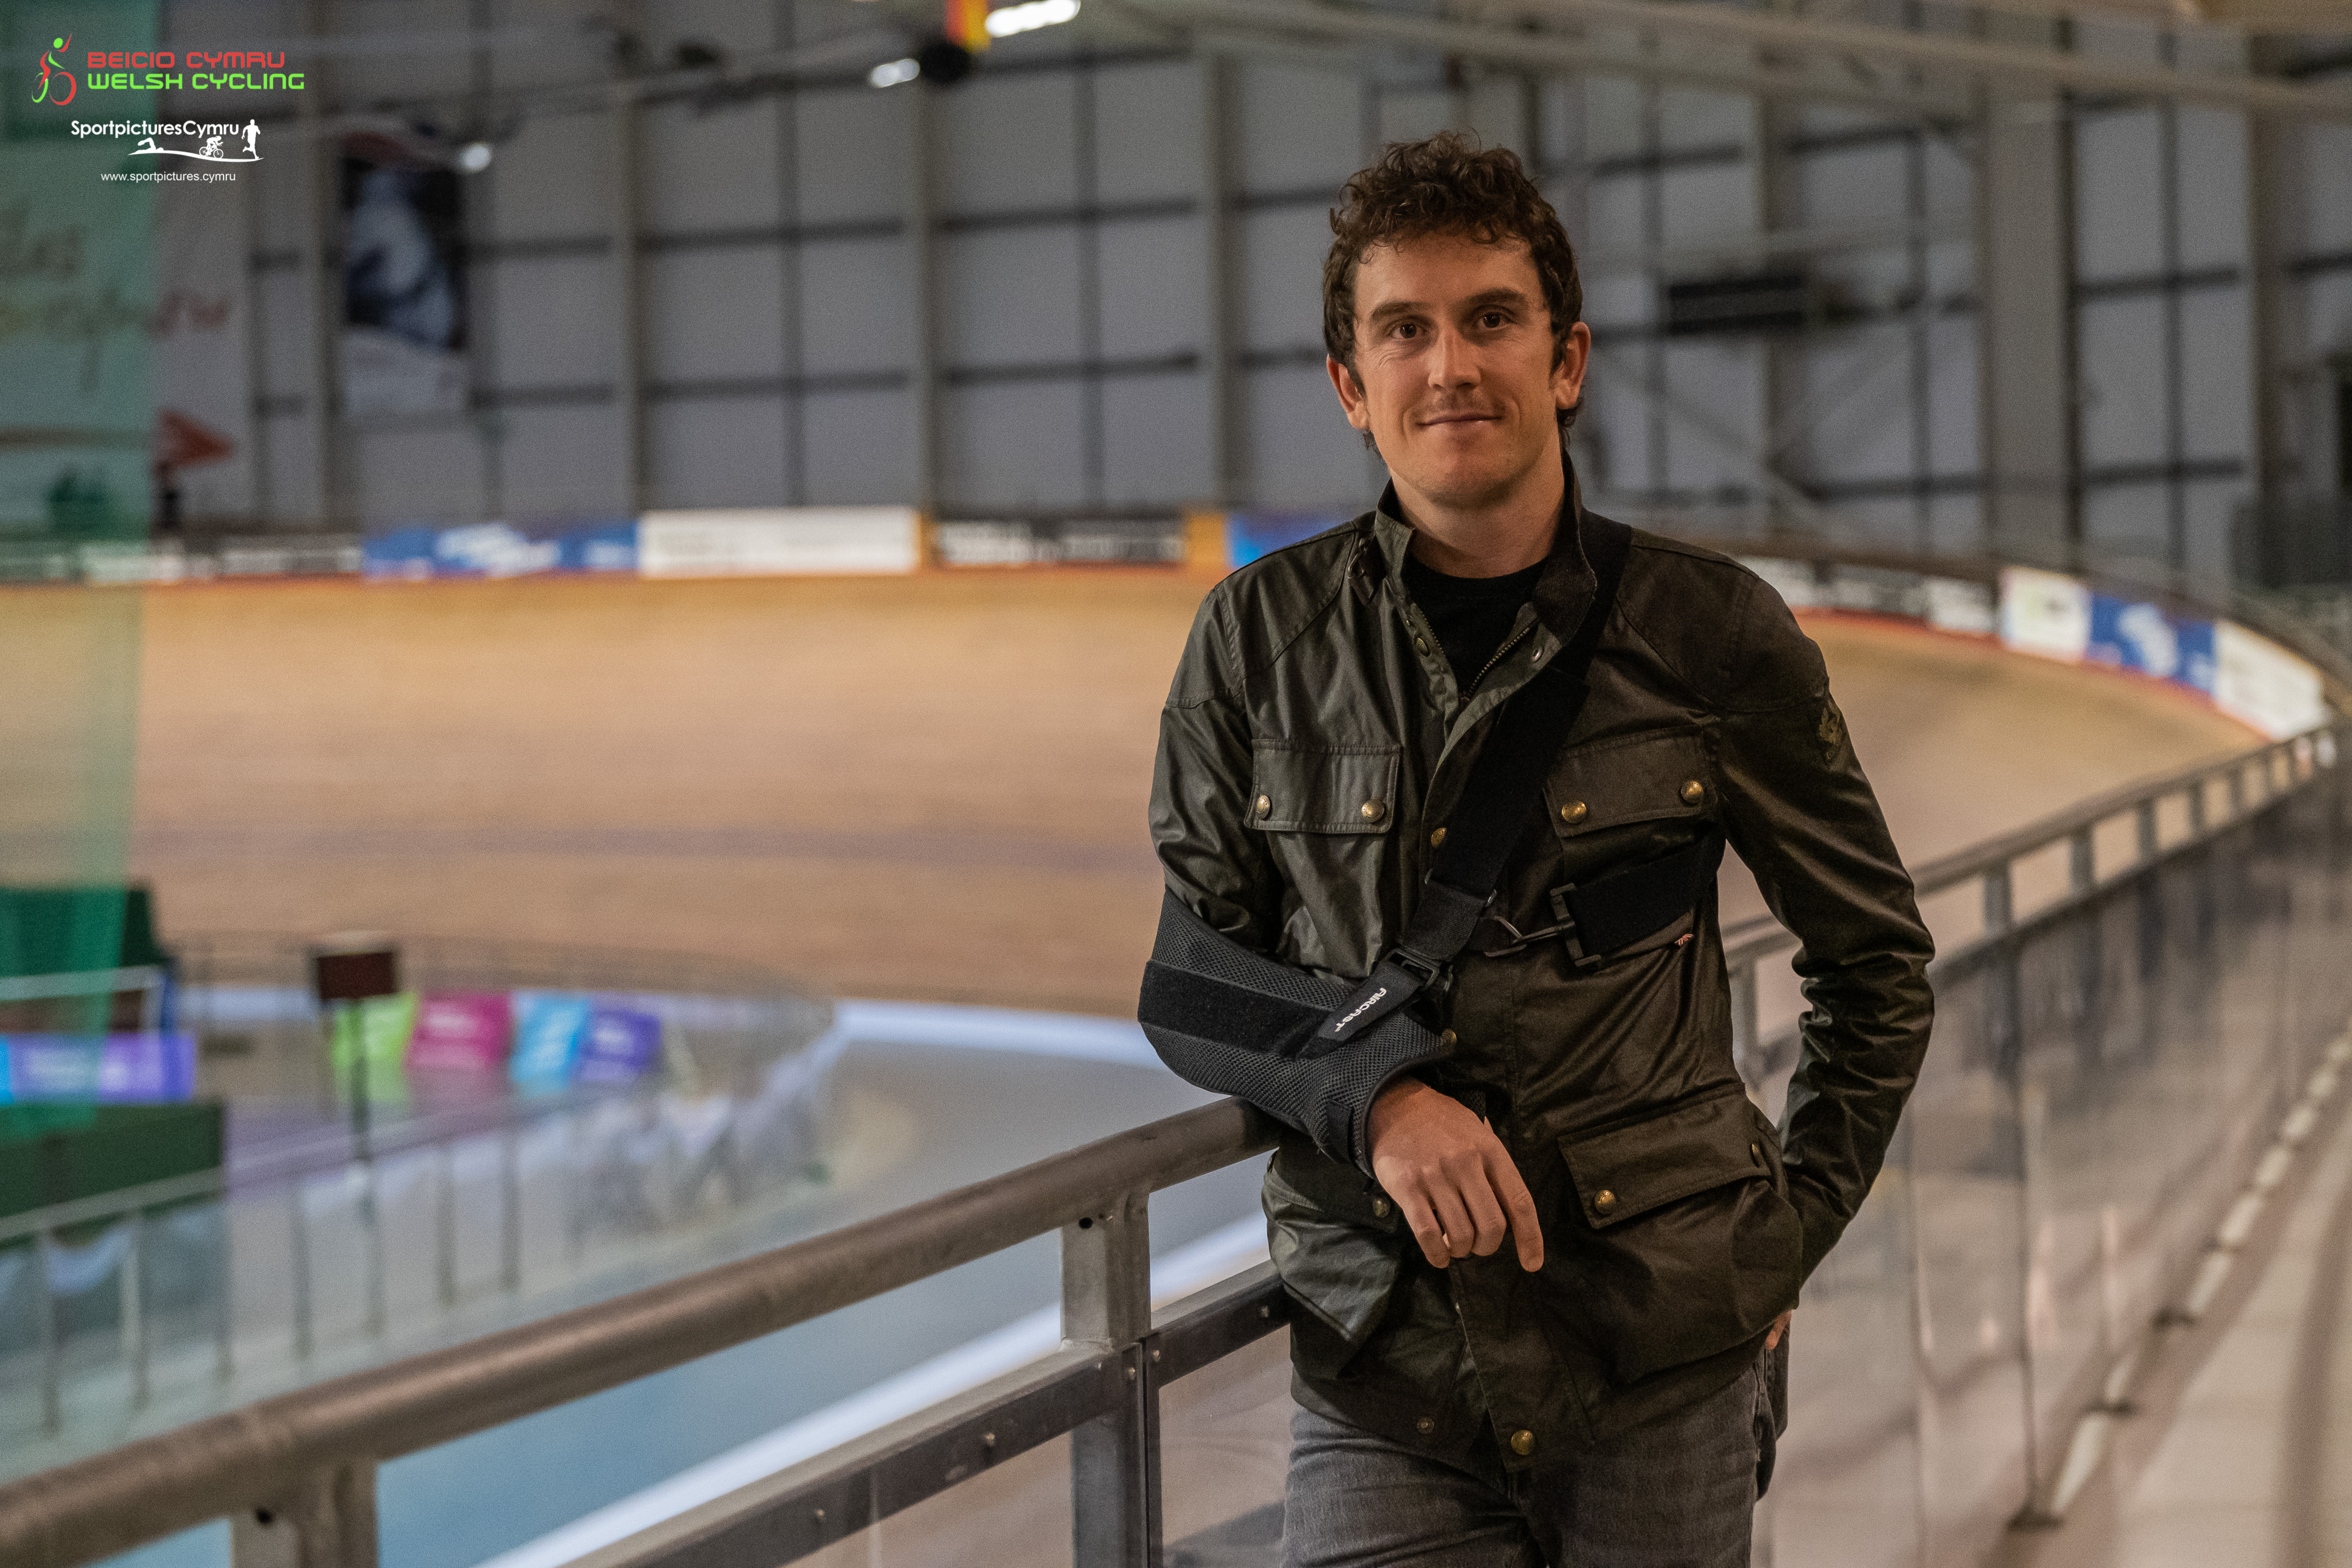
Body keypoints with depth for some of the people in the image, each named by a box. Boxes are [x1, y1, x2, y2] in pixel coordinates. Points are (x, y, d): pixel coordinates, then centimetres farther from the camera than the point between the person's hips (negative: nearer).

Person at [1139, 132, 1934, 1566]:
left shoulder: (1713, 637, -1)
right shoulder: (1261, 639, 1)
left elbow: (1877, 963, 11)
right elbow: (1191, 977, 3)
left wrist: (1791, 1233, 6)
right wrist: (1374, 1092, -15)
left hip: (1663, 1354, 0)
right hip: (1384, 1359, 0)